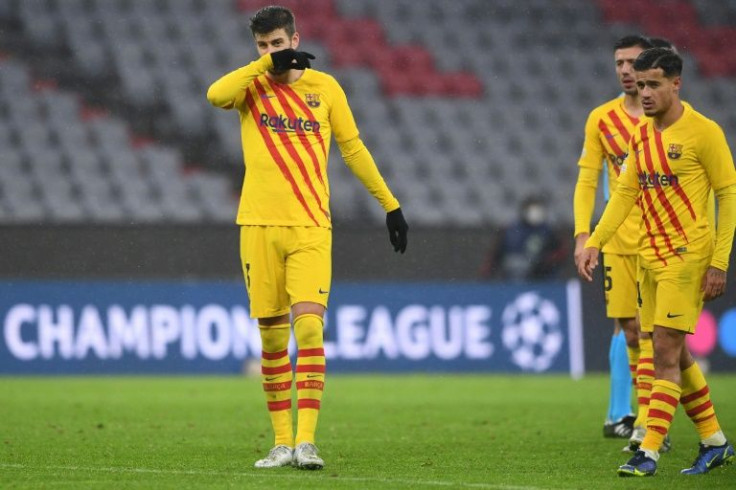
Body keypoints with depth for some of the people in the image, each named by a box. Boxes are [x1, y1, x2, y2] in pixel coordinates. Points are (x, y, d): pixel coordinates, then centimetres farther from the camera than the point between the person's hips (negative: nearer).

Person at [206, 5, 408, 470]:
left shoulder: (324, 87, 7)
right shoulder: (252, 85, 5)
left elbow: (353, 148, 13)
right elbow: (216, 95, -18)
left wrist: (390, 204, 13)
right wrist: (266, 65, -20)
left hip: (310, 227, -1)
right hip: (259, 225, 1)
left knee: (309, 327, -14)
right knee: (272, 338, 4)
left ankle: (306, 439, -16)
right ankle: (283, 441, 12)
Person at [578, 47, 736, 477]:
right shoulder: (642, 134, 10)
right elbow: (626, 192, 17)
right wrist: (594, 243, 7)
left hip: (687, 256, -7)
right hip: (650, 256, 7)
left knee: (667, 351, -11)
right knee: (675, 355, 11)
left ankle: (650, 450, -9)